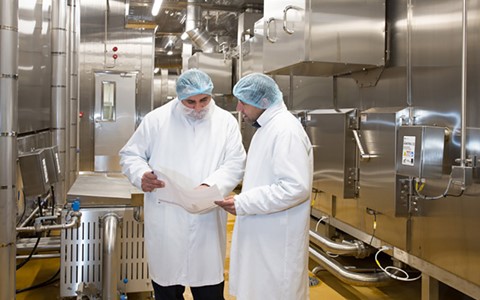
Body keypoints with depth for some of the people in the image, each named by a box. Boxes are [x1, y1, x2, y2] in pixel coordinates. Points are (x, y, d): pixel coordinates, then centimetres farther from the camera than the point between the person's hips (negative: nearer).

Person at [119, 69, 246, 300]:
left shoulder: (226, 122, 3)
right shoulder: (156, 119, 1)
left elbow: (235, 163, -1)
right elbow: (130, 155, 8)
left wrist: (211, 186, -20)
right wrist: (141, 175, -14)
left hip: (207, 223, 0)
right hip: (165, 222, 0)